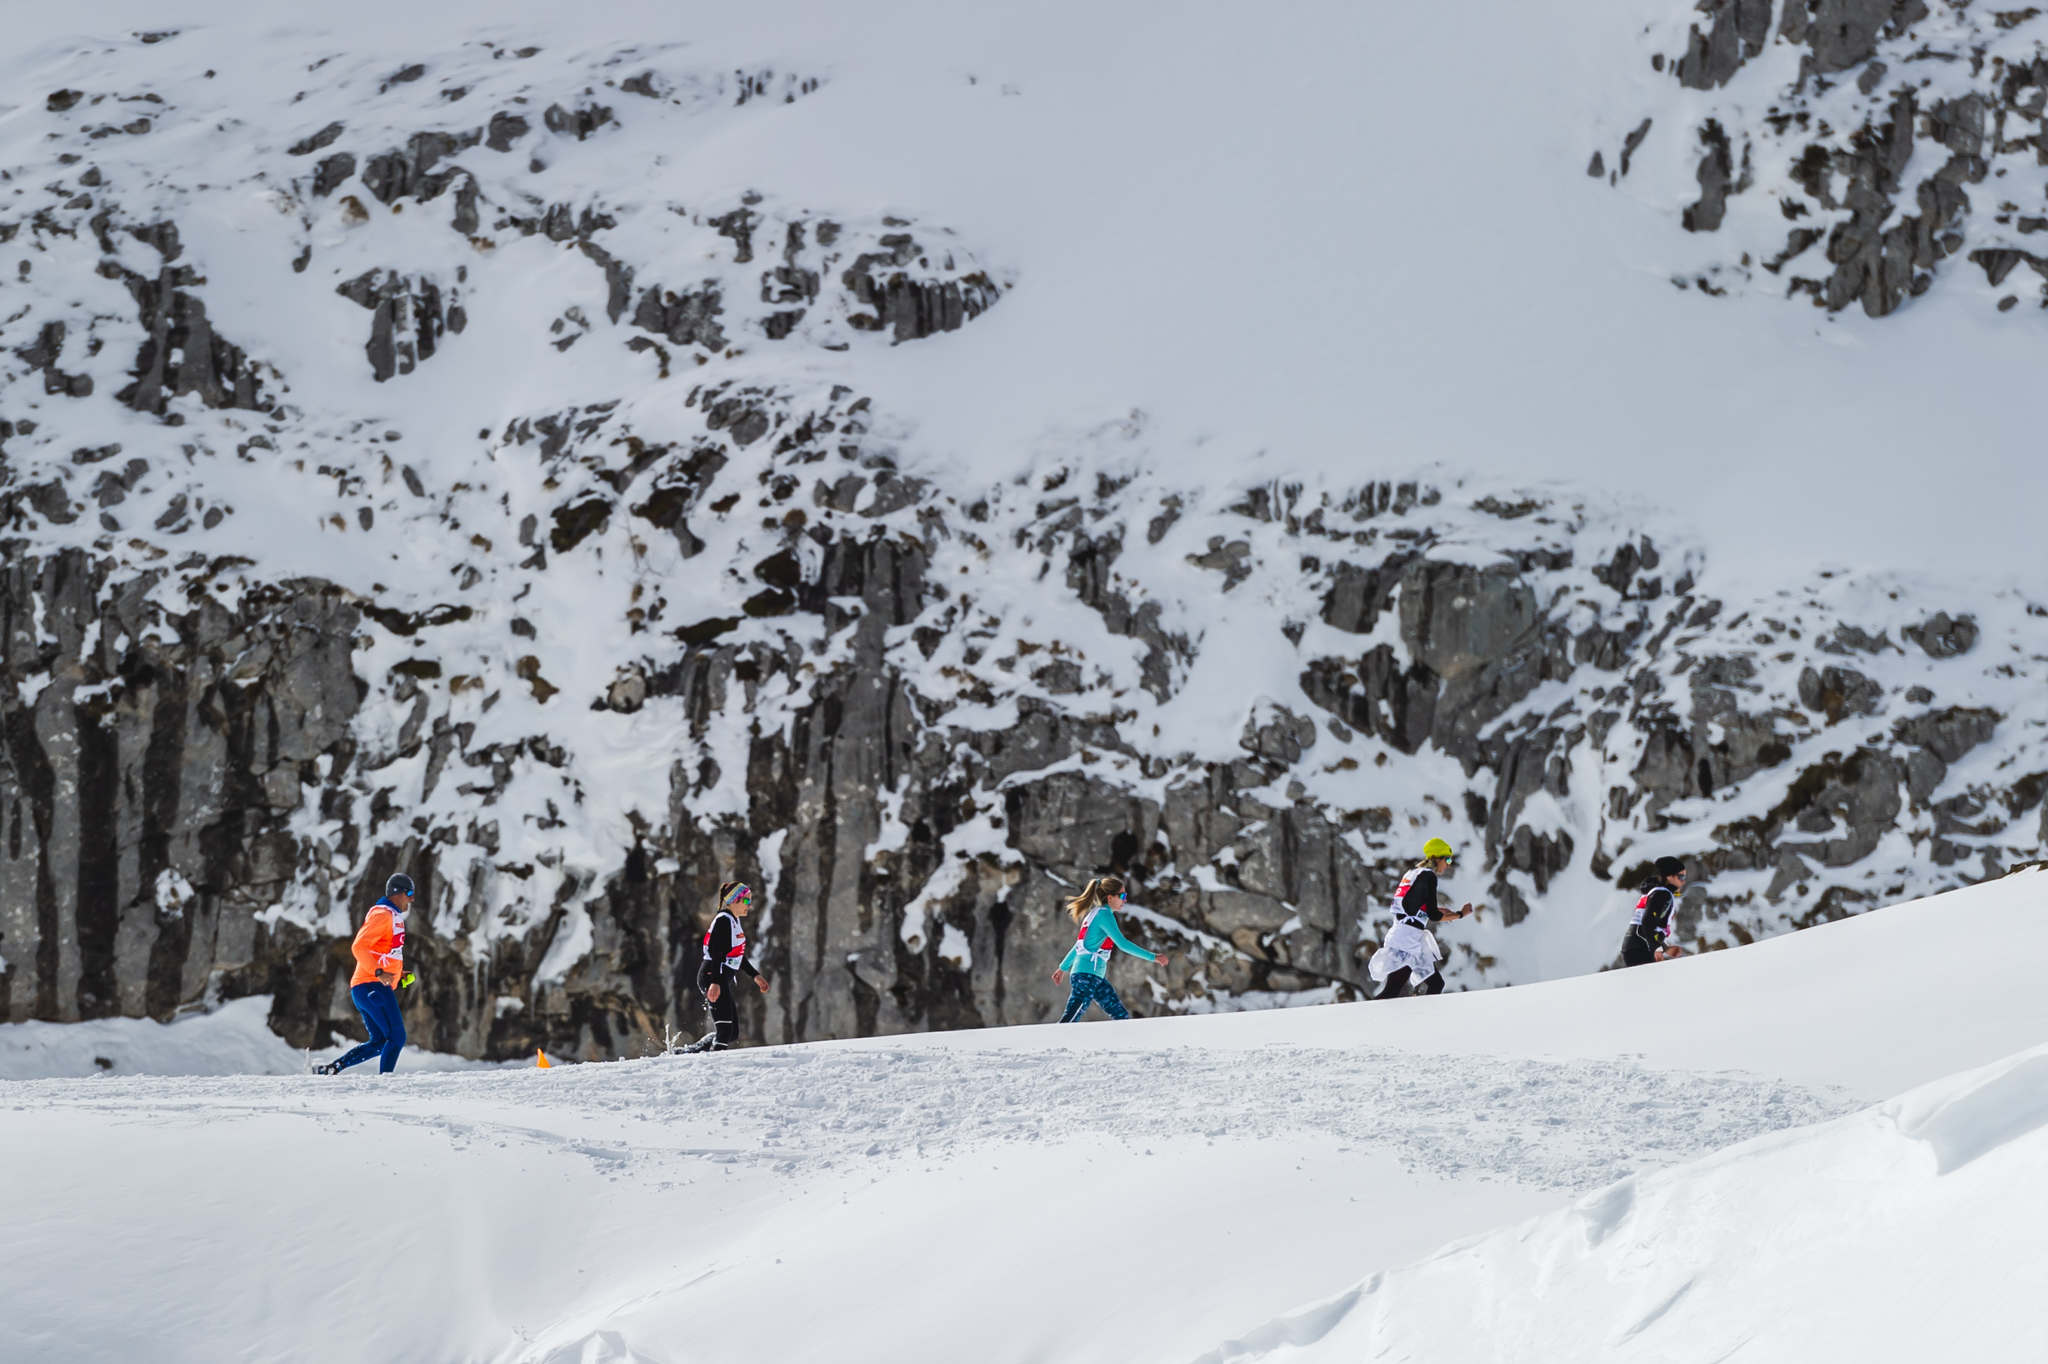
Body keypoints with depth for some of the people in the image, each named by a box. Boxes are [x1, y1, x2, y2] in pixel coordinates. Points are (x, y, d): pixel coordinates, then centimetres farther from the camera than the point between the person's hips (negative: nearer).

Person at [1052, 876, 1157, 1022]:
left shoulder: (1096, 913, 17)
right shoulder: (1104, 914, -11)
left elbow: (1080, 944, 25)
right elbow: (1122, 943, -18)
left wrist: (1063, 967, 31)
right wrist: (1152, 957, -15)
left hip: (1096, 977, 11)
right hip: (1087, 975, -11)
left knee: (1121, 1015, 8)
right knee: (1071, 1018, -14)